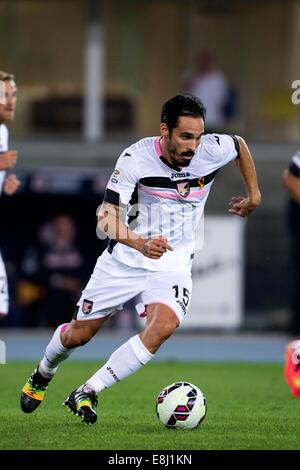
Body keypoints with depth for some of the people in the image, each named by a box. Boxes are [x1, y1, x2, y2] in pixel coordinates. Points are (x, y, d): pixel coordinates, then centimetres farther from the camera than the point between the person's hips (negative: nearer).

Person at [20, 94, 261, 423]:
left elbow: (240, 144, 11)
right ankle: (42, 375, 45)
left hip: (173, 264, 1)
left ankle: (87, 393, -20)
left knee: (164, 325, -29)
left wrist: (253, 195, 15)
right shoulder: (136, 157, -22)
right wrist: (139, 243, -46)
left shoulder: (211, 151, -15)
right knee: (78, 333, 9)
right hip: (124, 260, -1)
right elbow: (107, 217, -28)